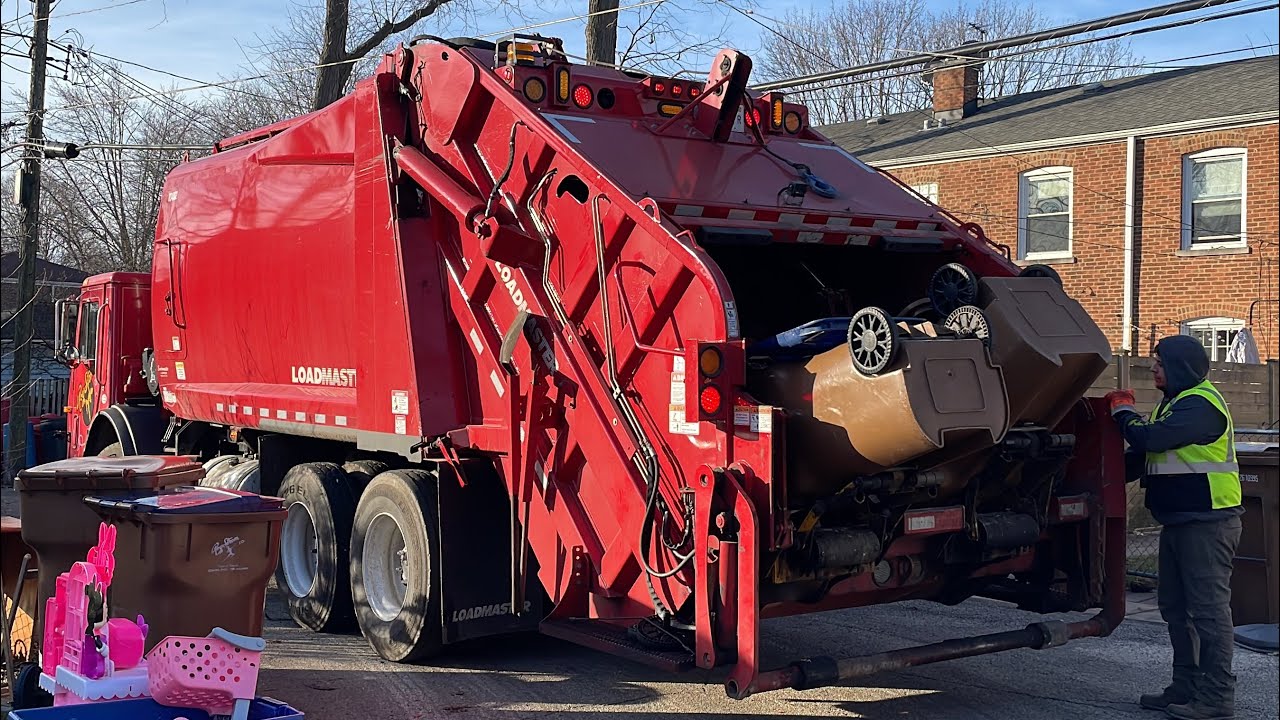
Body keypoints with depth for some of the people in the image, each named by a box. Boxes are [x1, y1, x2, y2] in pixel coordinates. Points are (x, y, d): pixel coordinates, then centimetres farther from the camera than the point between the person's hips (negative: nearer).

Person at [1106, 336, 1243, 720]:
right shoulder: (1178, 402, 19)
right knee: (1175, 606, 15)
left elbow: (1150, 438, -25)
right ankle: (1186, 687, 23)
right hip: (1180, 522, 11)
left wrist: (1123, 411, -6)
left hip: (1207, 523, -11)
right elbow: (1147, 452, 25)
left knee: (1209, 609, -7)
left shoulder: (1201, 404, -16)